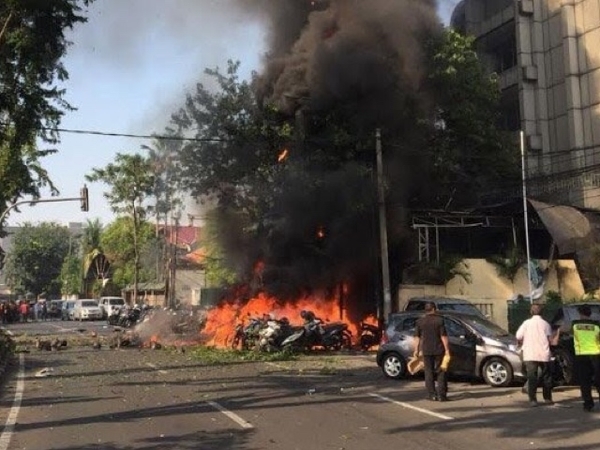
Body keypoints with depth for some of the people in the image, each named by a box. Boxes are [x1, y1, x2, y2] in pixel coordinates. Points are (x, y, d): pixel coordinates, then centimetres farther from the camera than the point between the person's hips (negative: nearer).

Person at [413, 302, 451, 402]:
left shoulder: (420, 321, 3)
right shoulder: (439, 320, -6)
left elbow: (417, 337, 5)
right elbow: (443, 336, -9)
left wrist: (416, 350, 12)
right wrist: (447, 349, -5)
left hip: (426, 350, 2)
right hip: (439, 350, -2)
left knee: (429, 372, 9)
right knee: (441, 372, 7)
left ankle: (432, 394, 8)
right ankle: (441, 394, 5)